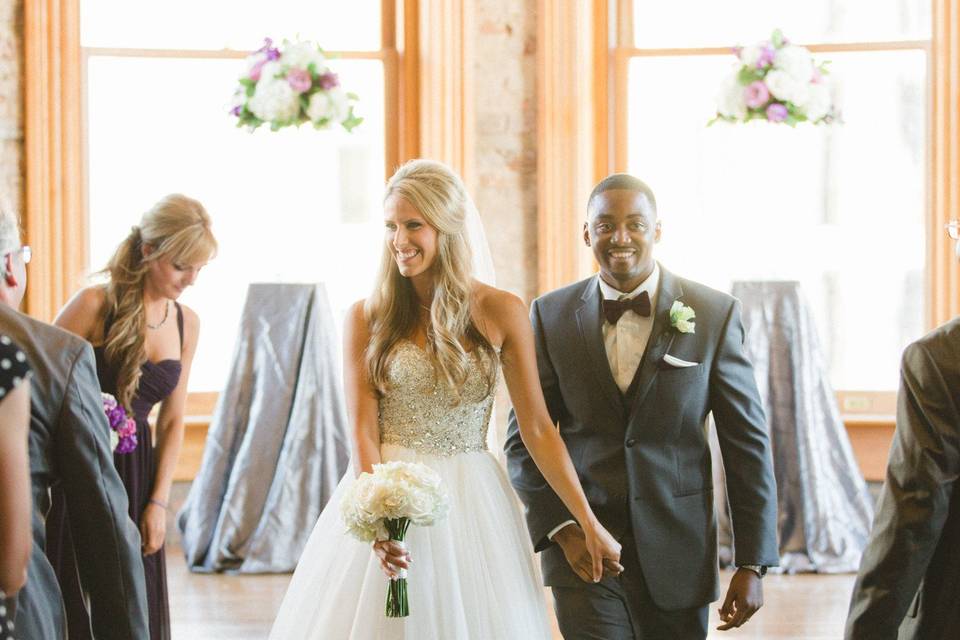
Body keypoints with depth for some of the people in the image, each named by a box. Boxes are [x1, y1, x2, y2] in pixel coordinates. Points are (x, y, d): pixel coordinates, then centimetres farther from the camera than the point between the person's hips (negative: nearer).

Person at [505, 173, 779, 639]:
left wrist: (753, 564, -4)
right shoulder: (552, 316, 1)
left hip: (677, 552, 0)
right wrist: (562, 529, -10)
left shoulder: (715, 315, -3)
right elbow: (524, 439, 4)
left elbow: (748, 444, -1)